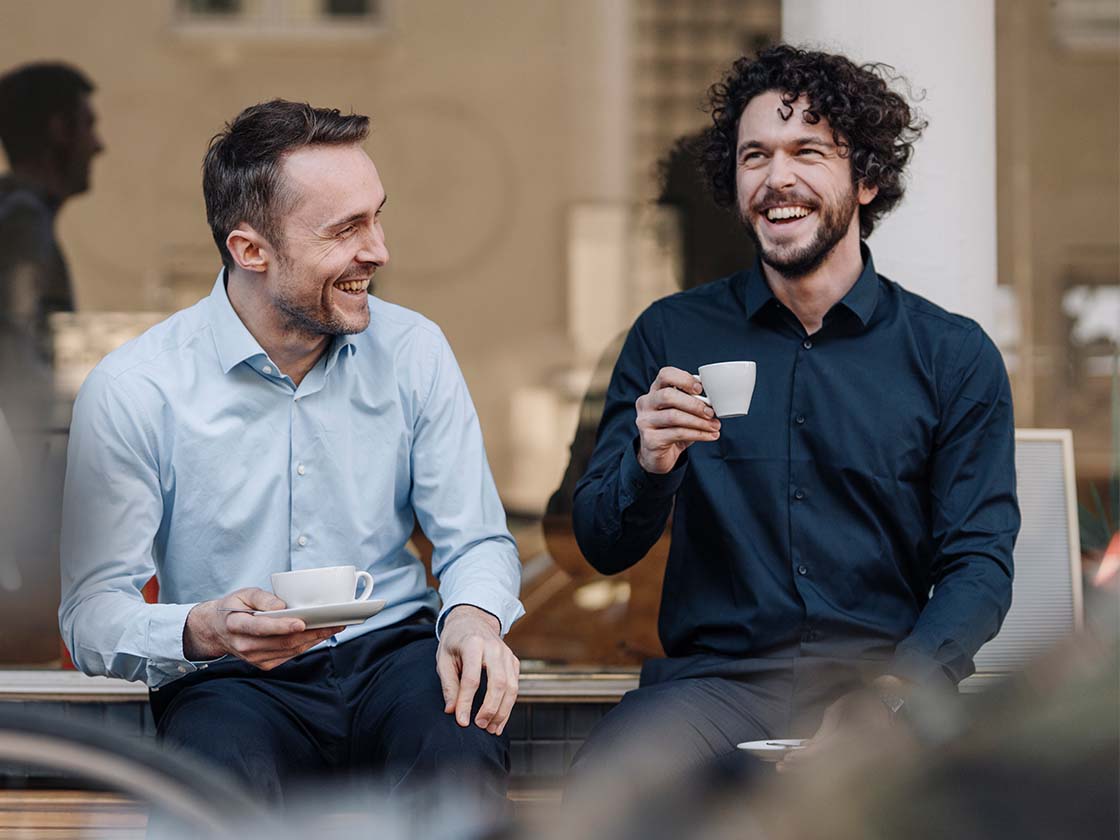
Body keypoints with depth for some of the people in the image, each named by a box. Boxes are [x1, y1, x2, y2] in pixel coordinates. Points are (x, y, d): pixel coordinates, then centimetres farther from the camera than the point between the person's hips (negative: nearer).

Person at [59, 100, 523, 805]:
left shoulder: (413, 350, 4)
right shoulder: (131, 391, -7)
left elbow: (477, 540, 7)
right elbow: (92, 613, -7)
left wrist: (474, 614, -17)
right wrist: (200, 632, -29)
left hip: (394, 651, 3)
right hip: (231, 683, -2)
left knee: (463, 748, -32)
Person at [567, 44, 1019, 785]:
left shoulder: (955, 356, 7)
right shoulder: (671, 336, 10)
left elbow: (979, 565, 3)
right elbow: (604, 550, 10)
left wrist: (886, 695, -15)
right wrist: (649, 469, -14)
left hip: (885, 675, 0)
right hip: (716, 676, 1)